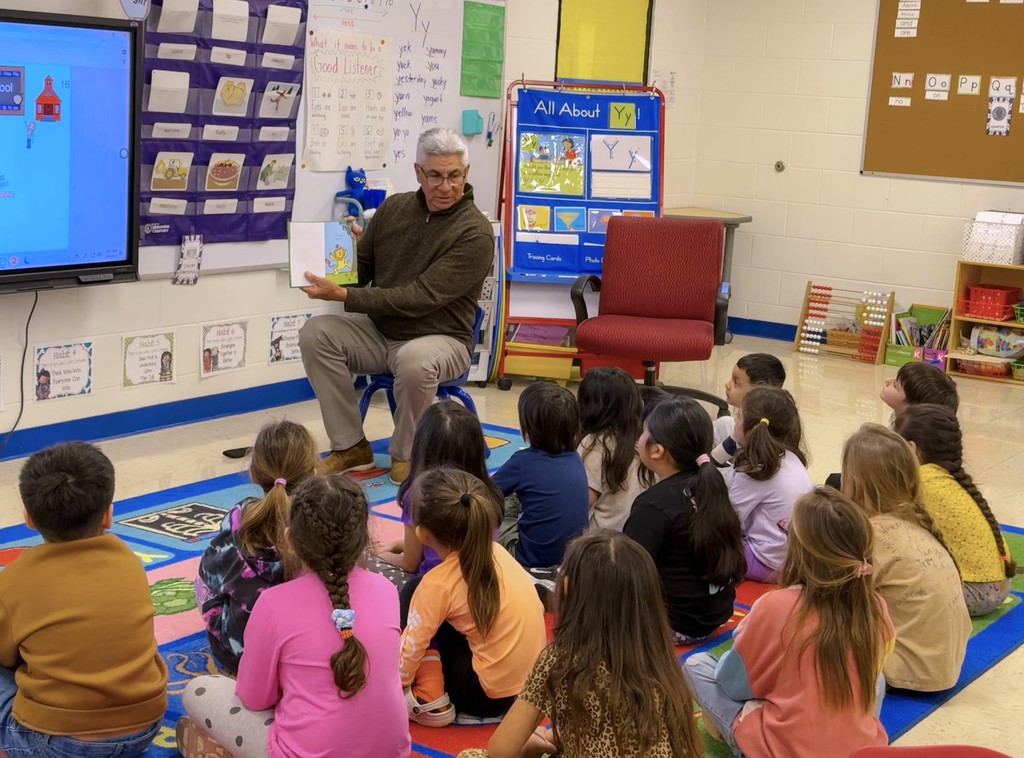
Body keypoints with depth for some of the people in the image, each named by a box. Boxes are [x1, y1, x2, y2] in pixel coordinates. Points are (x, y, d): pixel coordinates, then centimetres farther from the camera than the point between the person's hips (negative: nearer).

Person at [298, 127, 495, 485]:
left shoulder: (475, 234, -18)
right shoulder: (394, 207, 2)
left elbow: (420, 297, -24)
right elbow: (363, 270, 9)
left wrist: (343, 295, -27)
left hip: (439, 339, -6)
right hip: (379, 332, 6)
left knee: (414, 360, -38)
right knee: (316, 332, -17)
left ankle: (406, 454, -10)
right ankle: (350, 446, -7)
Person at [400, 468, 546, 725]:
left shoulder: (438, 583, -19)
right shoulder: (495, 551, -2)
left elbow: (410, 648, -16)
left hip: (489, 696, -7)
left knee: (413, 591, 3)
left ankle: (430, 700, -3)